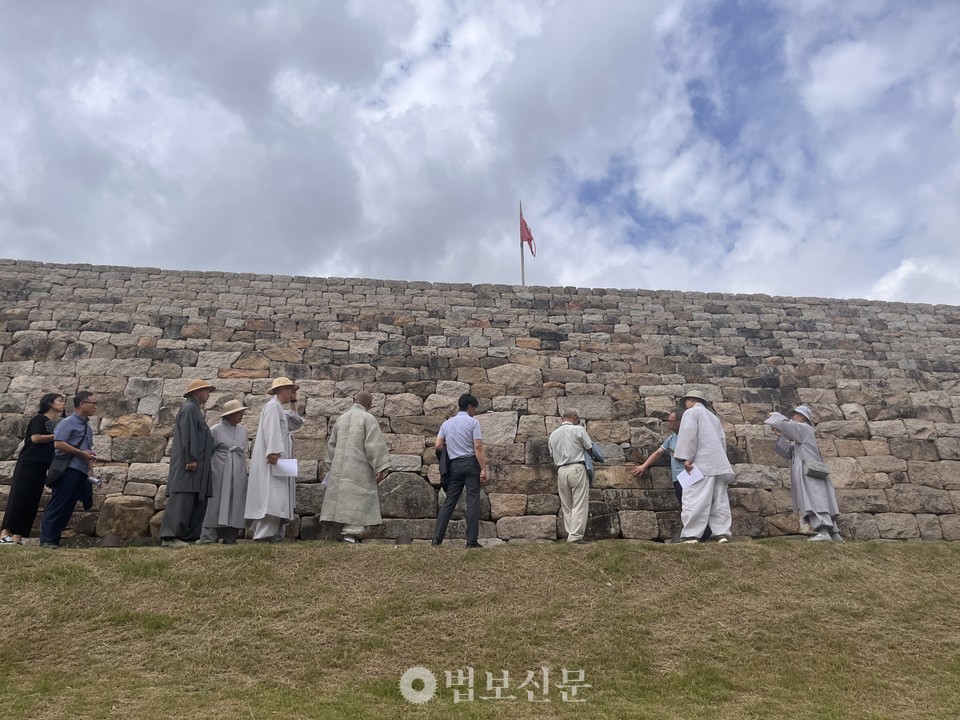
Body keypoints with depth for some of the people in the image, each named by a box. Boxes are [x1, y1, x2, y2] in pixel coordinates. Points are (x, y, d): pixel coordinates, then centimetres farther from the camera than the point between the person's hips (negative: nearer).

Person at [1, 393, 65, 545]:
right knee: (18, 498, -9)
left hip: (41, 468, 7)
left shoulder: (57, 424, 19)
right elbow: (35, 438, -15)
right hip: (28, 464, -7)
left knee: (32, 502, 2)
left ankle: (17, 537, 1)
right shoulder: (39, 419, -1)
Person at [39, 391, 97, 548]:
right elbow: (58, 444, -18)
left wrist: (90, 469, 13)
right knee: (57, 506, -7)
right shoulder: (68, 423, -6)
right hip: (68, 470, -9)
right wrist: (81, 453, -16)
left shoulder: (88, 427, 19)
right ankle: (46, 540, -3)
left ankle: (55, 540, 16)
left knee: (67, 507, 10)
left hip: (81, 472, 9)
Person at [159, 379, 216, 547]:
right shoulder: (189, 408, -7)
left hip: (197, 465, 10)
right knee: (182, 499, -14)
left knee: (198, 502, 7)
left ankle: (190, 536, 9)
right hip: (187, 464, -10)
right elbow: (188, 436, -16)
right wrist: (190, 459, -22)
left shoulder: (195, 409, 24)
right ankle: (170, 537, -16)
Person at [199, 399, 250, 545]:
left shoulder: (243, 430, 14)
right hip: (220, 474, -5)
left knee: (236, 504, 2)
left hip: (238, 475, 5)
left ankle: (230, 537, 6)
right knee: (217, 504, -7)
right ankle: (209, 537, -3)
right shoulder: (216, 430, -3)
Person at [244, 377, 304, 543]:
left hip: (278, 461, 10)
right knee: (271, 497, -15)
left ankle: (274, 533, 7)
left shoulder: (280, 409, 22)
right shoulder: (273, 406, -7)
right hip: (272, 461, -10)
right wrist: (273, 452, -29)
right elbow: (270, 429, -19)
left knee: (277, 497, 7)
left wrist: (293, 403, 22)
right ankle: (264, 534, -18)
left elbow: (297, 423, 25)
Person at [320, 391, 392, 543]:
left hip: (341, 467, 6)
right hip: (359, 468, -6)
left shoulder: (341, 418, 12)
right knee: (358, 499, -3)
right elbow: (376, 444, -16)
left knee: (341, 497, 10)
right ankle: (351, 532, -9)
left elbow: (332, 444, 18)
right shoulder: (368, 418, -8)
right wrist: (380, 468, -16)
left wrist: (331, 466, 25)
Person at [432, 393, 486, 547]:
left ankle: (436, 538, 3)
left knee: (449, 501, 7)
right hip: (471, 463, -4)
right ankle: (472, 541, -4)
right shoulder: (473, 422, -2)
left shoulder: (446, 423, 13)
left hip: (454, 465, 4)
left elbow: (438, 446, 5)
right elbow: (478, 447, -11)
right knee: (473, 501, -3)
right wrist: (483, 469, -11)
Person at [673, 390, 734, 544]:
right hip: (718, 463, 8)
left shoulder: (691, 412, 5)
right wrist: (720, 460, 20)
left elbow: (688, 434, -11)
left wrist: (686, 458, -16)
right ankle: (722, 533, -1)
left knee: (695, 499, -10)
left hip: (702, 463, -8)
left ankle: (691, 535, -14)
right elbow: (722, 440, 22)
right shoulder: (713, 417, 29)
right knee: (719, 499, 6)